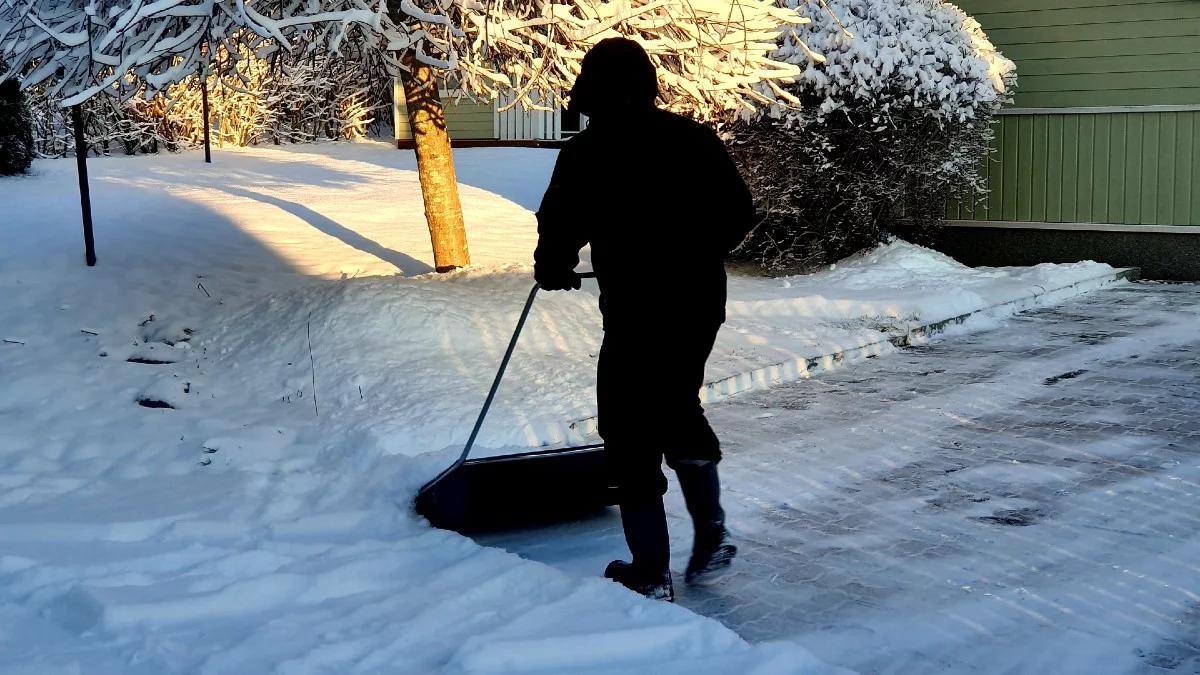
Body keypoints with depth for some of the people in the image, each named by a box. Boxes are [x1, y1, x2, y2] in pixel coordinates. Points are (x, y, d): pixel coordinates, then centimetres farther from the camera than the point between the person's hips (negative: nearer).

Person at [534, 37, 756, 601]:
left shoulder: (586, 154, -10)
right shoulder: (696, 138, 2)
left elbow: (559, 231, -6)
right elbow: (740, 213, 8)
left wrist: (553, 271, 16)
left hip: (636, 314, -5)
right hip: (701, 305, 6)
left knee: (632, 439, 6)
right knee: (679, 410, 26)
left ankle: (652, 576, 9)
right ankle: (711, 537, 25)